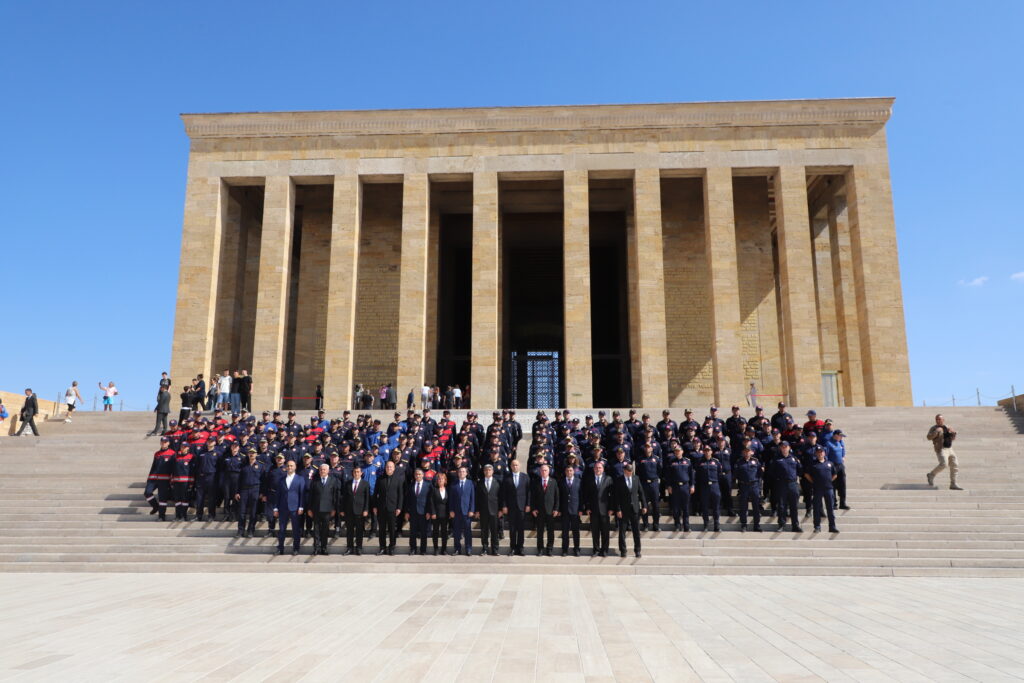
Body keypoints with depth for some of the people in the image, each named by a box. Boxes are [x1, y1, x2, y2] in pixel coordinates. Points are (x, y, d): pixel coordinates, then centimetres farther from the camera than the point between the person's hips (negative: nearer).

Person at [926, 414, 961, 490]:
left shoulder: (947, 427, 14)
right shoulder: (934, 428, -5)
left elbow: (953, 438, 16)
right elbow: (929, 437, -19)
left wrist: (953, 432, -4)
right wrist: (936, 431, -28)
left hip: (949, 449, 7)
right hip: (941, 449, -7)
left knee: (955, 466, 2)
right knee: (944, 464, -25)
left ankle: (953, 485, 7)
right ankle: (931, 475, -4)